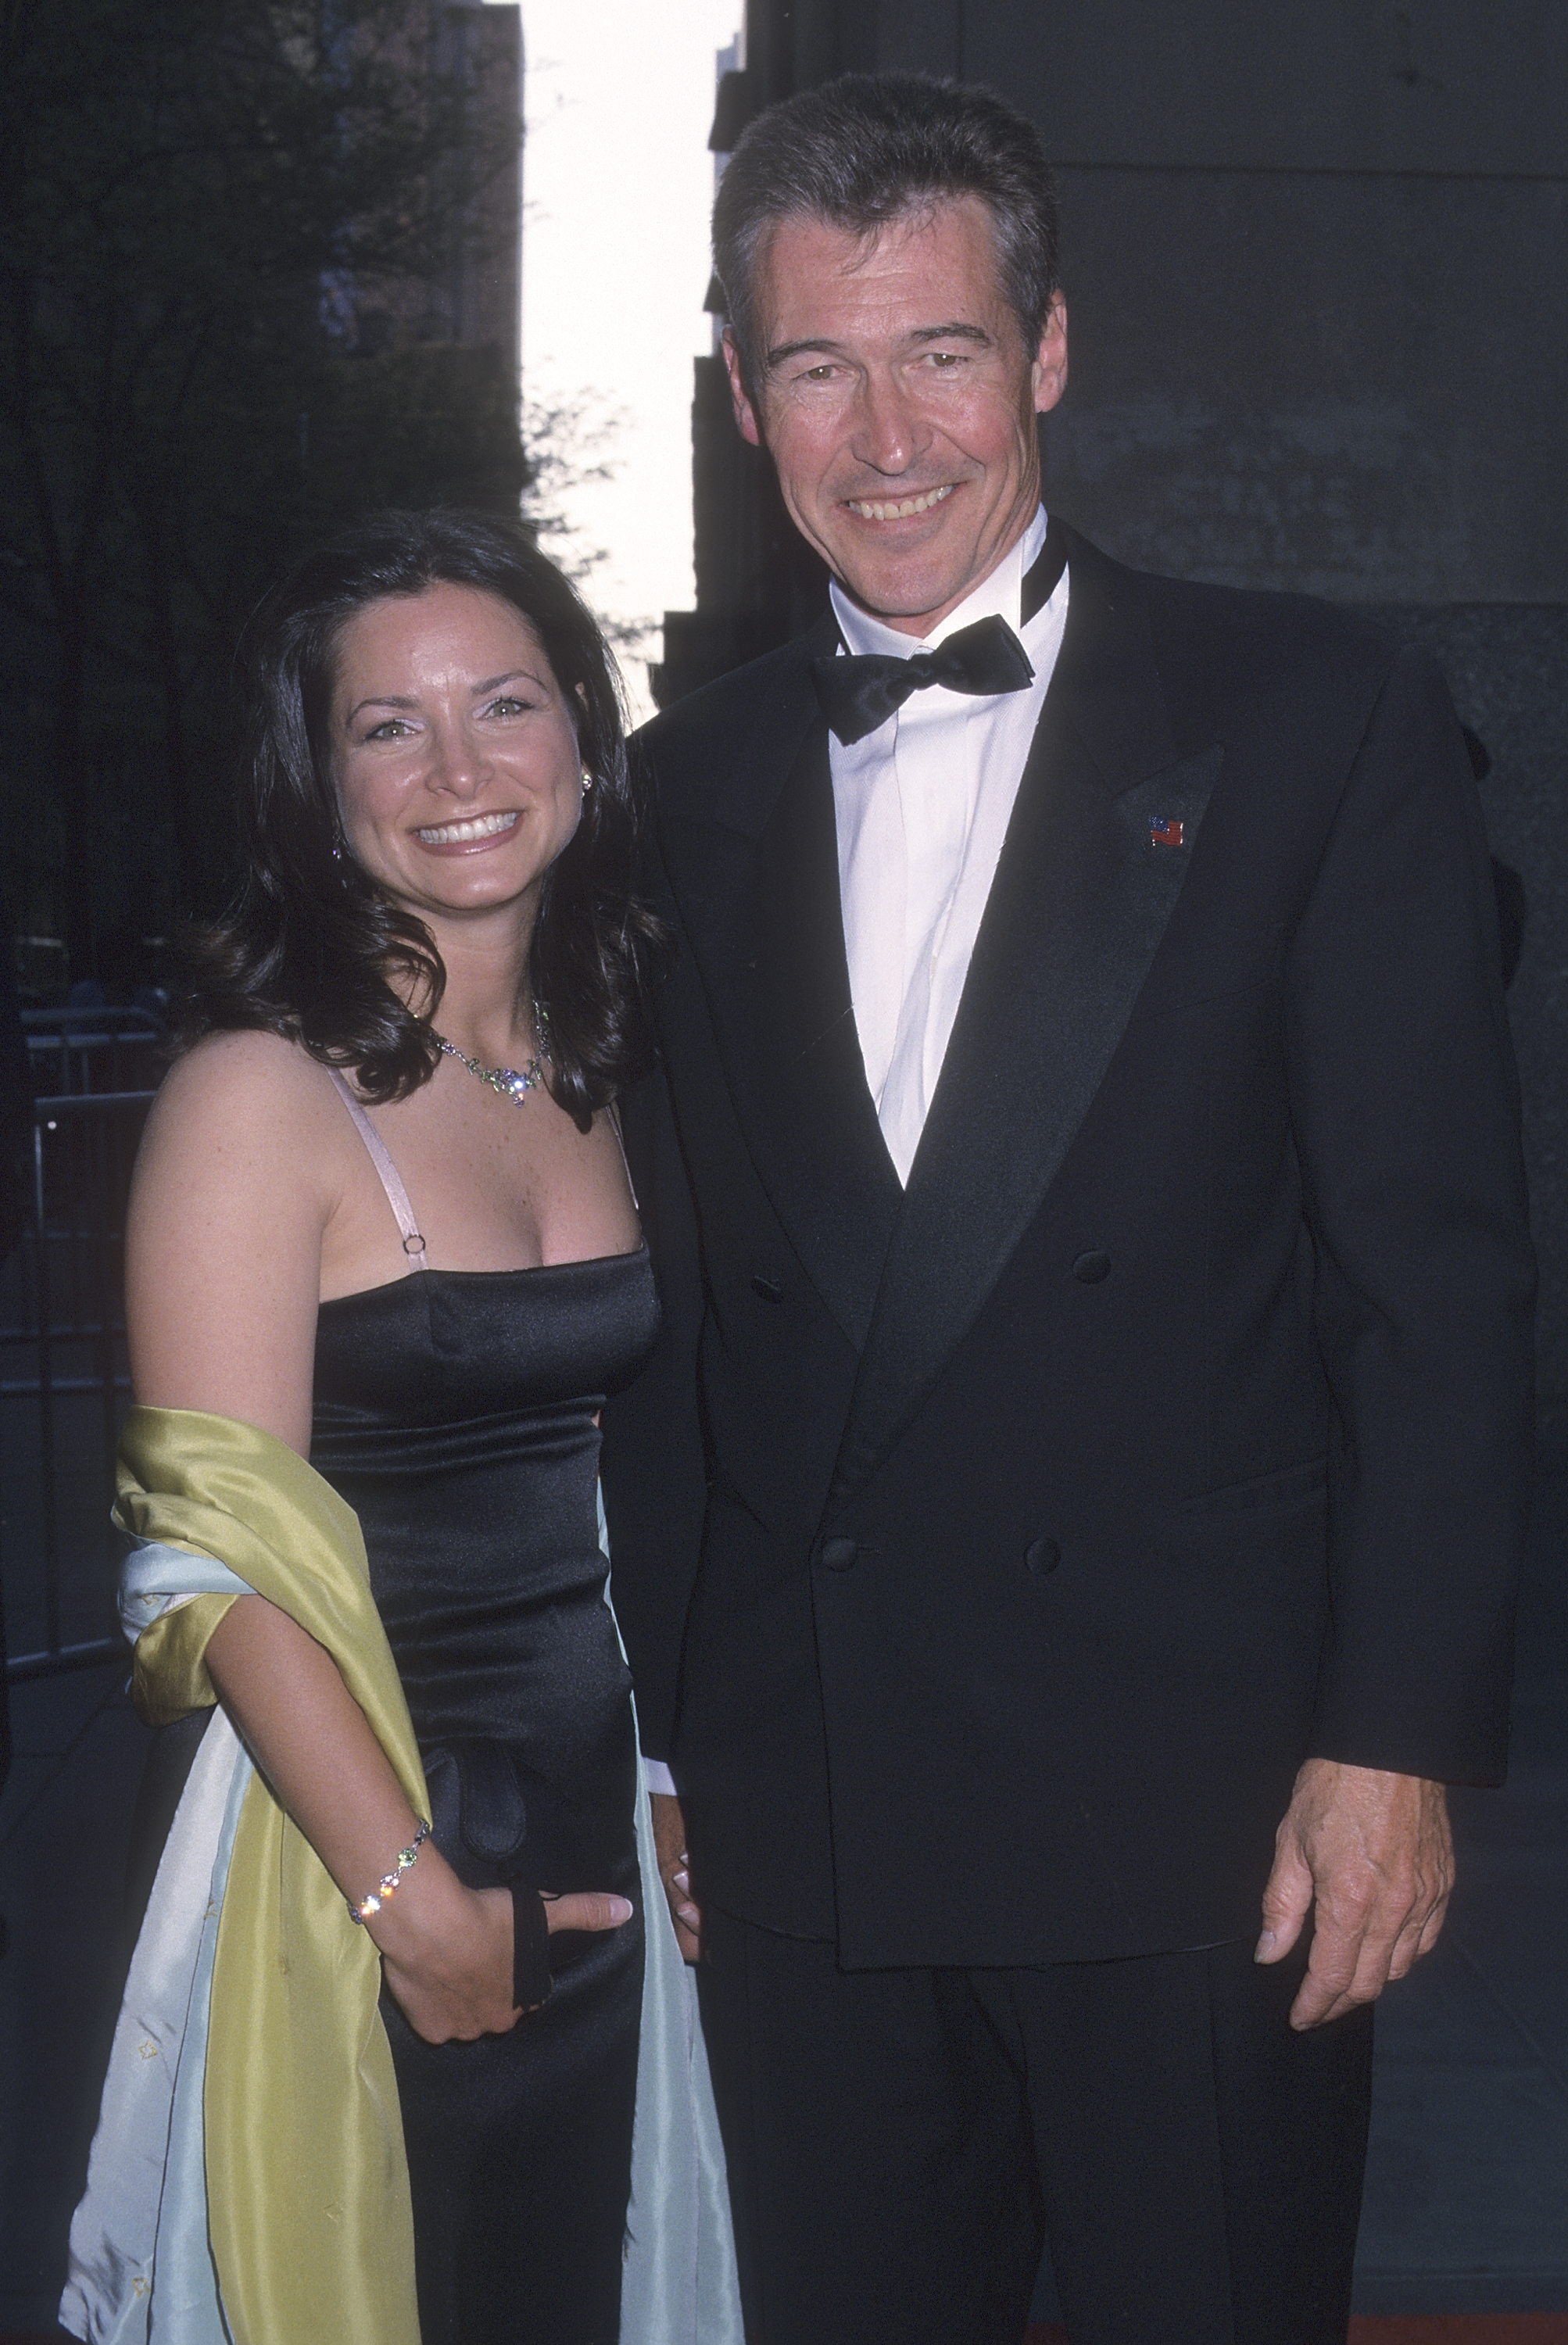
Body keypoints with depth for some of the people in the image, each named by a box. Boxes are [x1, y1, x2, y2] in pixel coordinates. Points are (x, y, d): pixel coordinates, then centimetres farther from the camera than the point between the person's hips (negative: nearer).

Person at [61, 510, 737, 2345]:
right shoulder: (261, 1091, -15)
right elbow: (223, 1560, -18)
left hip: (600, 1848, 6)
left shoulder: (590, 1073, 6)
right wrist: (413, 1891, -16)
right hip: (358, 1867, -6)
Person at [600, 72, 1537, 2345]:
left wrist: (1401, 1736, -10)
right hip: (798, 1819, 4)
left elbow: (1440, 1276, -5)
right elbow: (675, 1304, 11)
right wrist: (668, 1731, 10)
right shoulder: (694, 782, 9)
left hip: (1198, 1808, -3)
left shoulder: (1320, 721, -2)